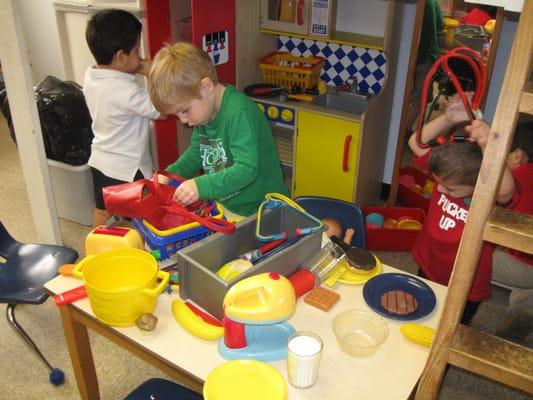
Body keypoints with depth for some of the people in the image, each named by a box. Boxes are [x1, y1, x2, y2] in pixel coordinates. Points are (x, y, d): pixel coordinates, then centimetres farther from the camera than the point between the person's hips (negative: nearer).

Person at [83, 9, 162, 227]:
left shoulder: (91, 76, -4)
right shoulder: (127, 91, -29)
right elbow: (162, 110, -20)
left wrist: (136, 70, -2)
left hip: (100, 162, 8)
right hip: (126, 170, -8)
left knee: (103, 211, 22)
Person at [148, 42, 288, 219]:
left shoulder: (239, 113, -23)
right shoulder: (202, 109, 5)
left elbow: (247, 169, -30)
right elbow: (196, 152, 15)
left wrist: (202, 186, -38)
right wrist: (171, 173, -2)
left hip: (258, 211, -7)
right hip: (223, 204, 8)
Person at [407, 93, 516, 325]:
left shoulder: (490, 199, -28)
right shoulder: (447, 174, -14)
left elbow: (505, 190, -52)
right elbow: (416, 143, -14)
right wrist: (448, 119, -28)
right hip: (427, 272, 5)